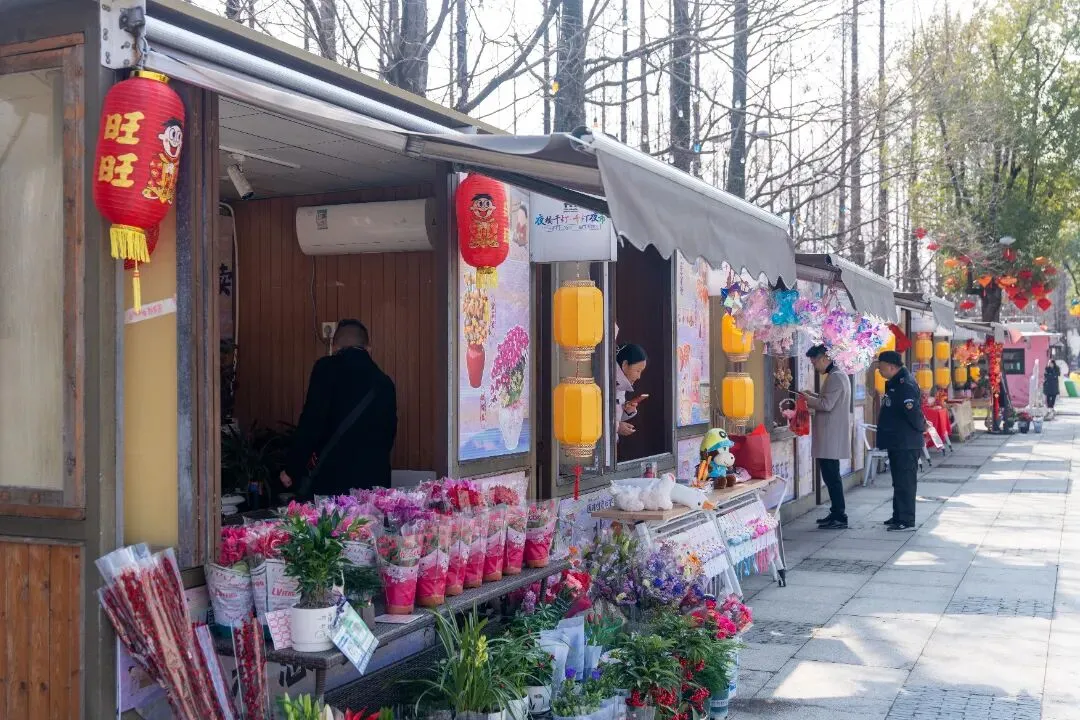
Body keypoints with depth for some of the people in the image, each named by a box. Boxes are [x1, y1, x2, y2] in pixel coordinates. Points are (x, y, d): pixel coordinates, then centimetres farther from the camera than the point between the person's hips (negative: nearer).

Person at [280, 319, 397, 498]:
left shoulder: (327, 368, -2)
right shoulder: (384, 382, 14)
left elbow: (311, 424, -10)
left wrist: (292, 470, -2)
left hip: (333, 480, -5)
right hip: (376, 480, 5)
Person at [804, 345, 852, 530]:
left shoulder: (836, 377, -17)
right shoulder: (836, 375, 16)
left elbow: (827, 404, -21)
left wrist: (808, 399, -7)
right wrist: (813, 398, 10)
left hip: (831, 437, -10)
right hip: (830, 436, 10)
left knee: (831, 476, -7)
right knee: (830, 475, 15)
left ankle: (840, 518, -3)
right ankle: (836, 513, 22)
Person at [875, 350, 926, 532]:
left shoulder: (906, 385, -19)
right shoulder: (894, 384, 14)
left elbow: (913, 412, -27)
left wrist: (921, 428, -13)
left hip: (907, 444, -11)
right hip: (896, 442, 11)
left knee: (905, 483, -7)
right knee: (899, 482, 17)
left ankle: (906, 521, -3)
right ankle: (898, 517, 26)